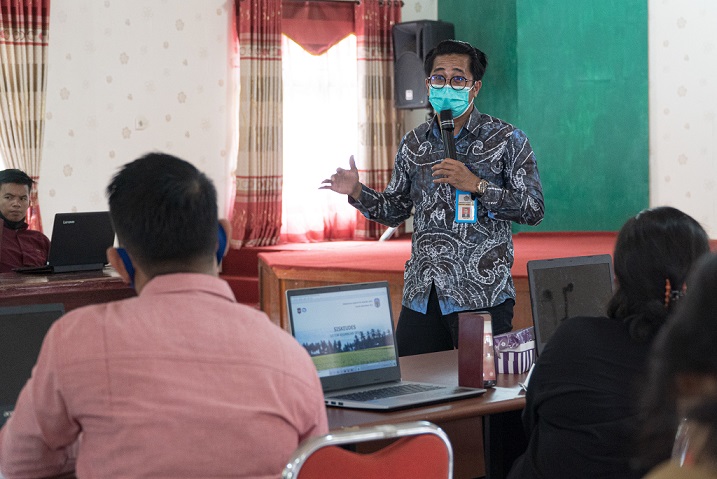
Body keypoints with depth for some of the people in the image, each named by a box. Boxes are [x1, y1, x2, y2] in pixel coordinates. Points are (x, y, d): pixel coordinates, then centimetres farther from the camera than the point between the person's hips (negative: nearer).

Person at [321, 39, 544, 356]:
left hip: (481, 296, -4)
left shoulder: (507, 139, -1)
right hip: (422, 296, 4)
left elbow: (534, 210, -6)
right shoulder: (414, 144, 12)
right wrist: (357, 193, 2)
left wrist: (477, 185, -15)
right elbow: (394, 211, 20)